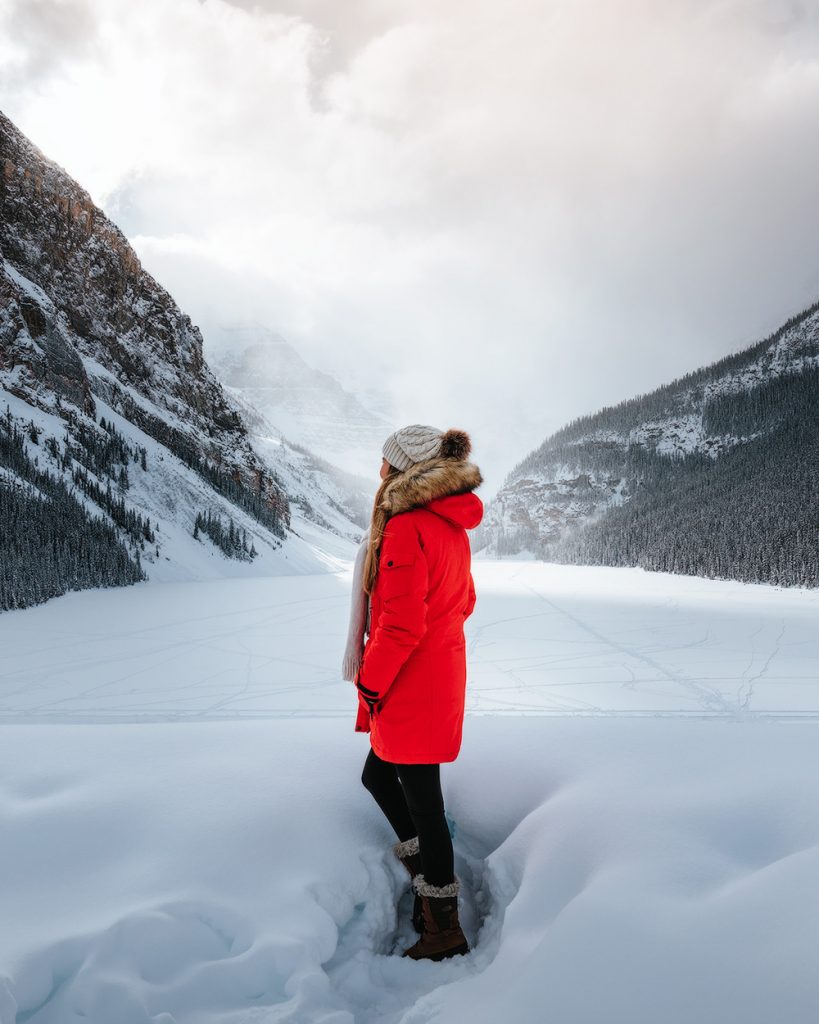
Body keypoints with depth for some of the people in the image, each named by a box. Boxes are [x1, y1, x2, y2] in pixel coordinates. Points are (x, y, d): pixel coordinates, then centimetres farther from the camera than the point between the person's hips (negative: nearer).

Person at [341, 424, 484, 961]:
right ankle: (429, 882, 33)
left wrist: (370, 683, -12)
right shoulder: (453, 527, 7)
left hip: (409, 690, -9)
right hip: (442, 677, 9)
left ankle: (445, 929, 18)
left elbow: (401, 626, -23)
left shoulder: (405, 529, -21)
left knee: (422, 803, 3)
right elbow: (464, 601, 17)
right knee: (378, 776, 23)